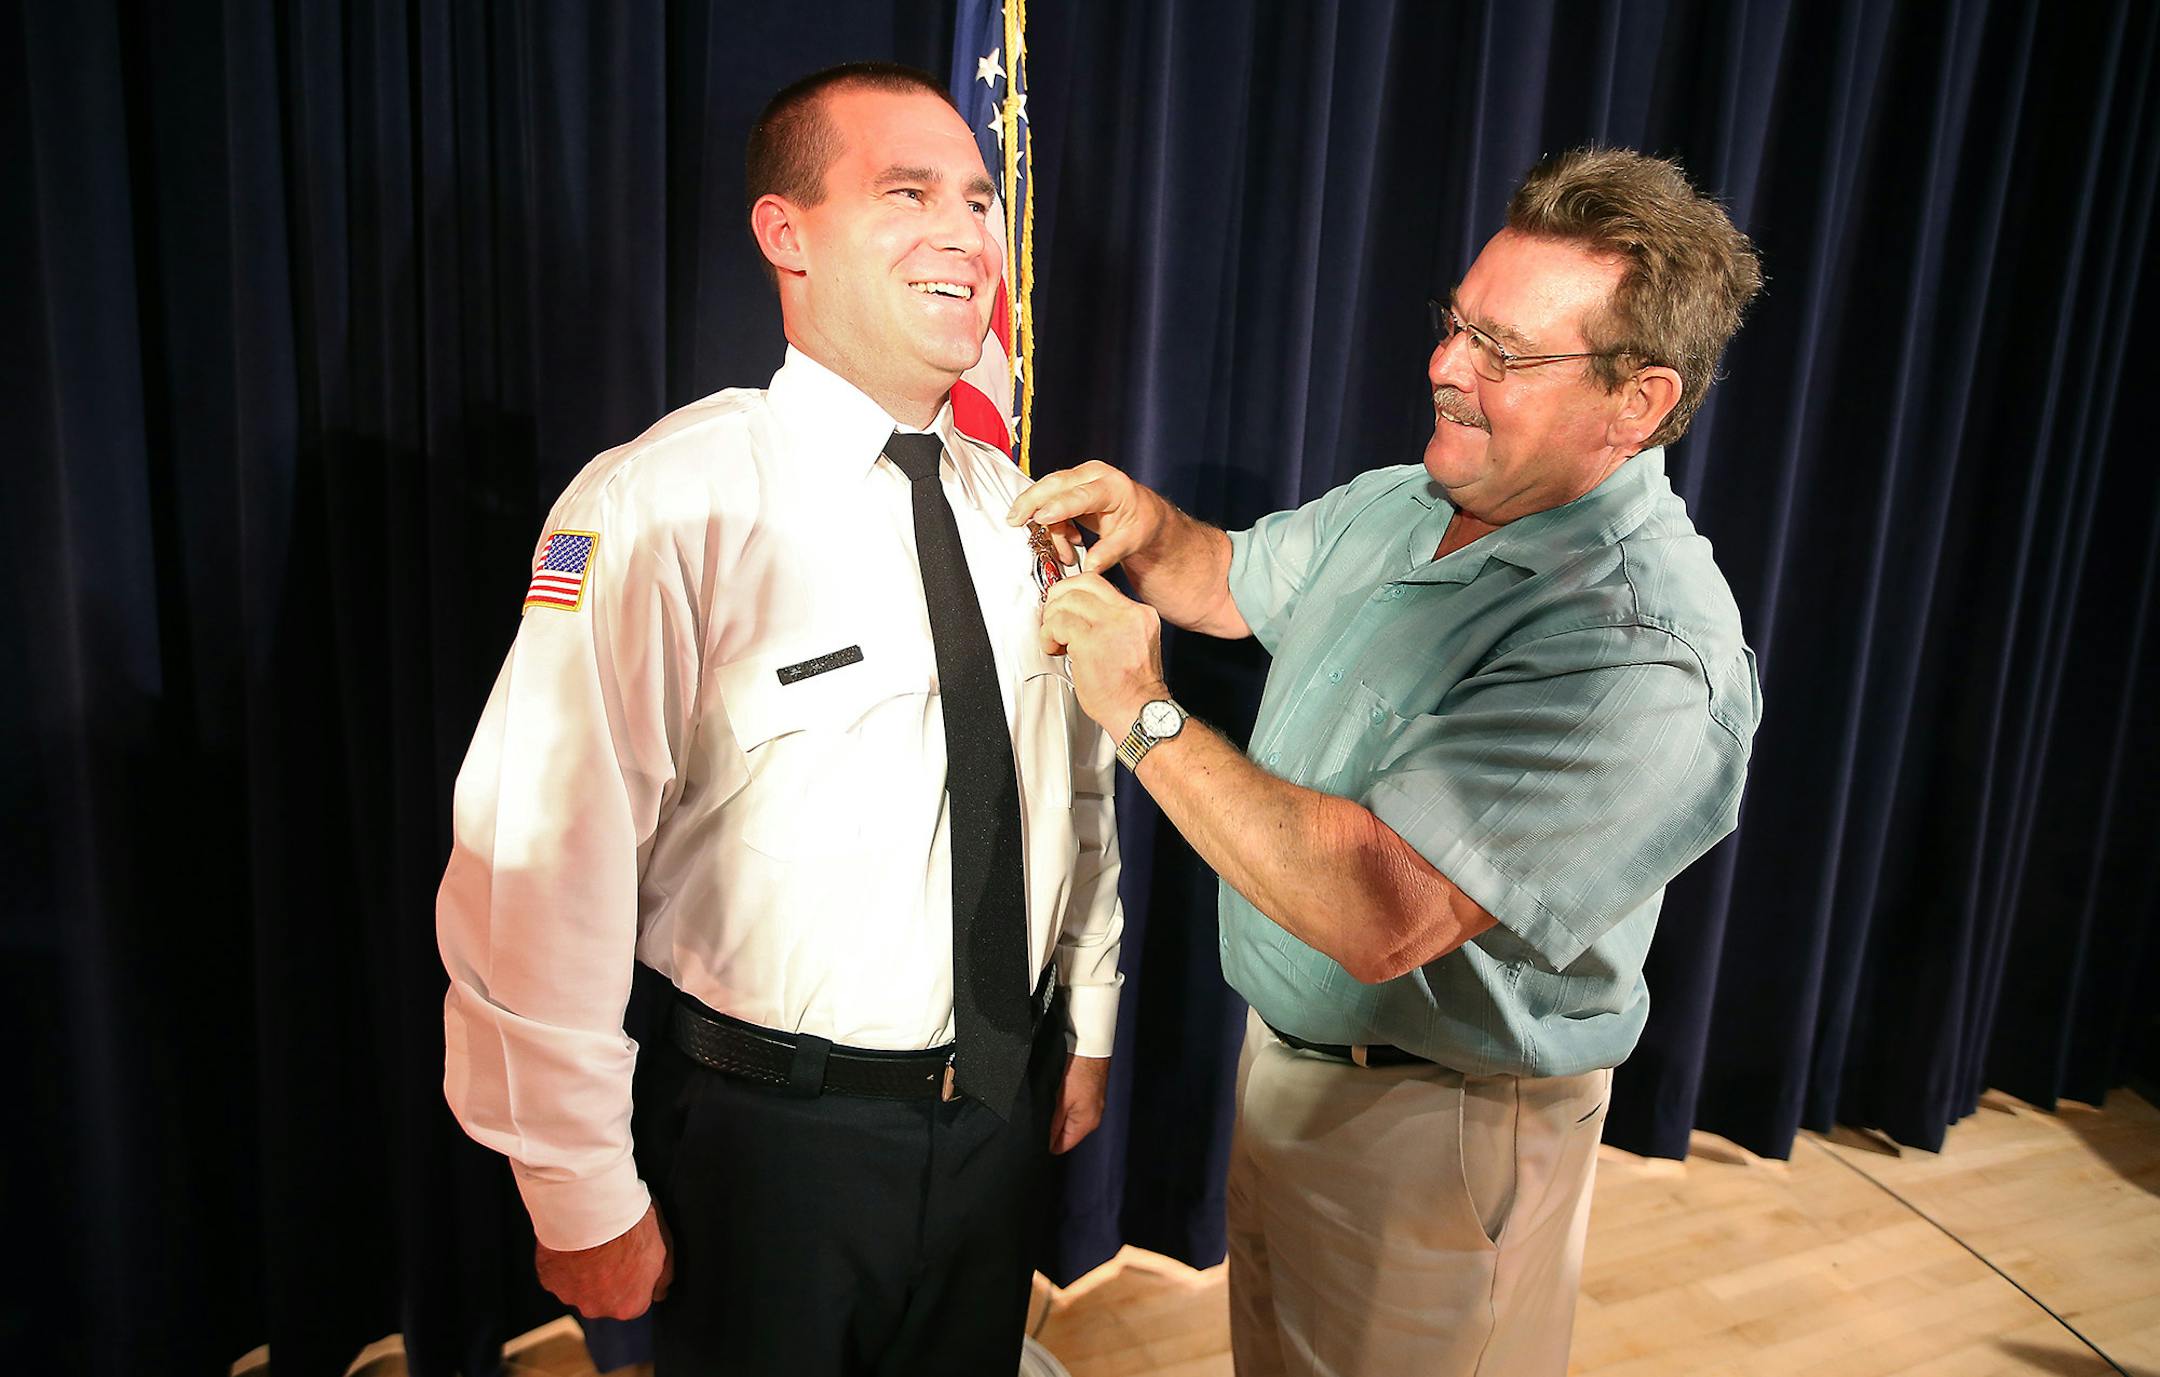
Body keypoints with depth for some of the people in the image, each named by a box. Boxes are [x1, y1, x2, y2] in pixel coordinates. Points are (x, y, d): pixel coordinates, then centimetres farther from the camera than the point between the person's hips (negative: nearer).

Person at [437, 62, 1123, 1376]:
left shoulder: (1018, 512, 2)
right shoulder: (661, 508, -20)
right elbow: (538, 875, -21)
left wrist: (1089, 1026, 15)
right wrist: (585, 1199, -15)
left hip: (1005, 1112, 6)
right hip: (773, 1134, -6)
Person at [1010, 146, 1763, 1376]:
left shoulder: (1647, 654, -31)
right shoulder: (1396, 505, -1)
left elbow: (1382, 916, -38)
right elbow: (1236, 583, 17)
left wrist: (1143, 712, -29)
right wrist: (1146, 526, -6)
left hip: (1431, 1132, -8)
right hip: (1287, 1050, 8)